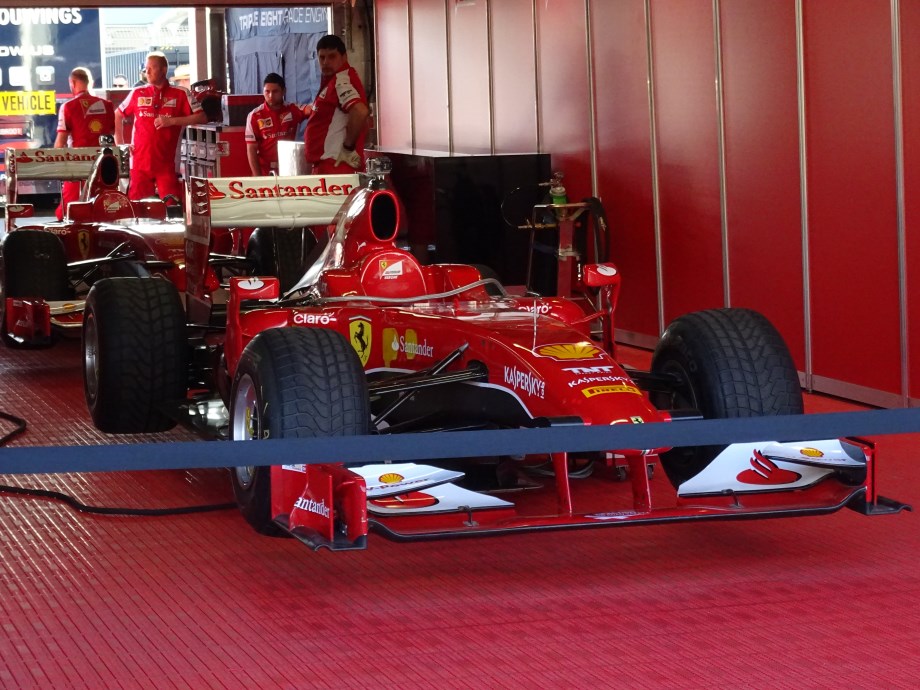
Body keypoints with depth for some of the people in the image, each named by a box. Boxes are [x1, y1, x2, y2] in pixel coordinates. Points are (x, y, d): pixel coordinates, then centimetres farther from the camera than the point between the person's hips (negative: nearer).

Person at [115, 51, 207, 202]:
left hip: (167, 163, -2)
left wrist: (172, 121, -12)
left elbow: (201, 117, -3)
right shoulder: (137, 93, 10)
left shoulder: (180, 94, 2)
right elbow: (117, 116, 21)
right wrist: (120, 143, 10)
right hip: (140, 161, 2)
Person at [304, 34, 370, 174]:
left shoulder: (341, 80, -14)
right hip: (328, 164, 11)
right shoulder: (334, 80, 18)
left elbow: (360, 112, -30)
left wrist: (348, 147, -21)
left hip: (335, 165, -11)